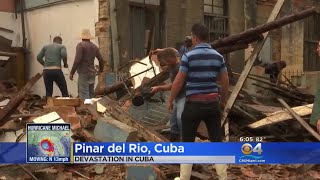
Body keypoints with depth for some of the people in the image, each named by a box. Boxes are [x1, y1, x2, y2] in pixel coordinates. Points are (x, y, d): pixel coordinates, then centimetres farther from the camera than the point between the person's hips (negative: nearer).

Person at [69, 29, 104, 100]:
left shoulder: (80, 45, -9)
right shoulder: (94, 46, 10)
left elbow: (77, 60, -17)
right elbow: (101, 59, 14)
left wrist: (72, 73, -10)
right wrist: (101, 69, 32)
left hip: (83, 73, -7)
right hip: (92, 73, 7)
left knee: (84, 95, -9)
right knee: (91, 94, 14)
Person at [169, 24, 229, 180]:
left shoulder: (188, 56, -12)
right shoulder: (218, 56, 2)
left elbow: (178, 82, -9)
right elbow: (225, 81, 7)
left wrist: (170, 100, 5)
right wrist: (223, 100, 22)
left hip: (194, 104, -4)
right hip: (212, 103, 4)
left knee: (187, 142, 8)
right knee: (217, 140, 11)